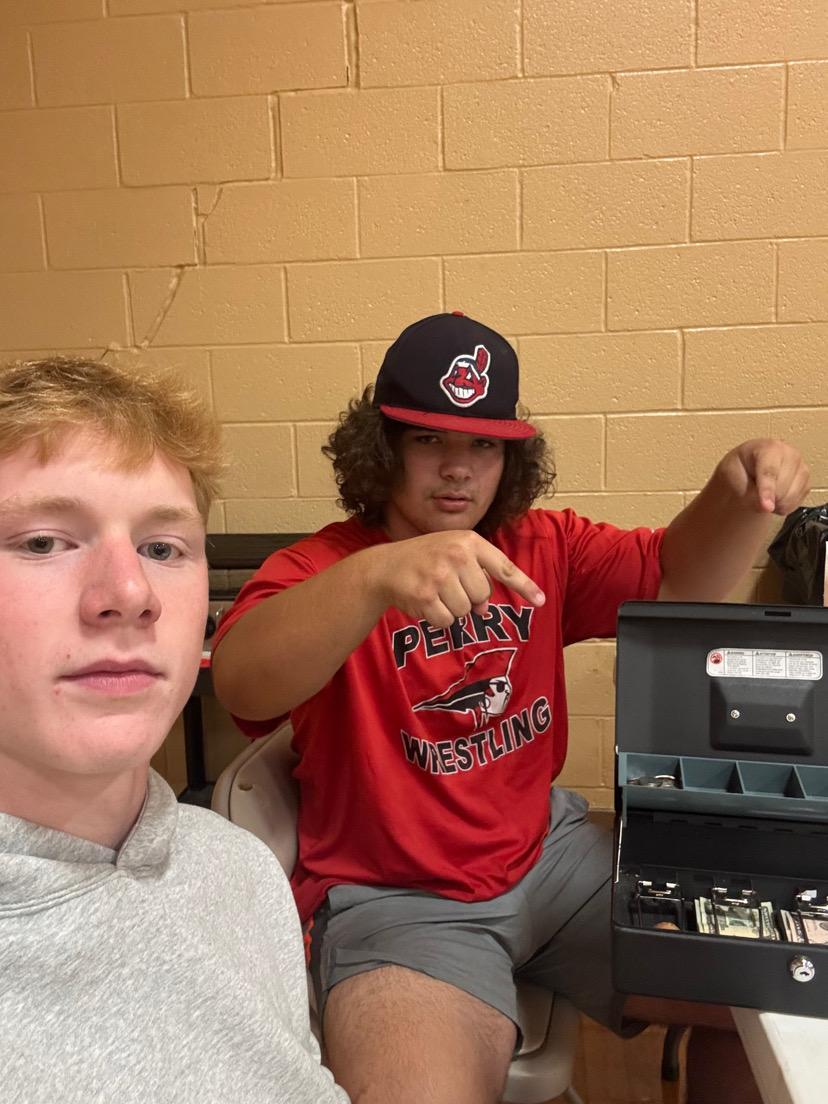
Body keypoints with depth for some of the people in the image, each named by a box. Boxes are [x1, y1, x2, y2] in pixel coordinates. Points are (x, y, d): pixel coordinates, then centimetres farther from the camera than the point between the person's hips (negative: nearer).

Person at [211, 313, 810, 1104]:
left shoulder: (542, 548, 3)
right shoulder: (320, 571, -13)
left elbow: (675, 578, 2)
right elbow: (239, 684, -31)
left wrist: (738, 496, -19)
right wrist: (376, 575, -49)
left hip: (551, 855, 5)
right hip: (395, 899, -4)